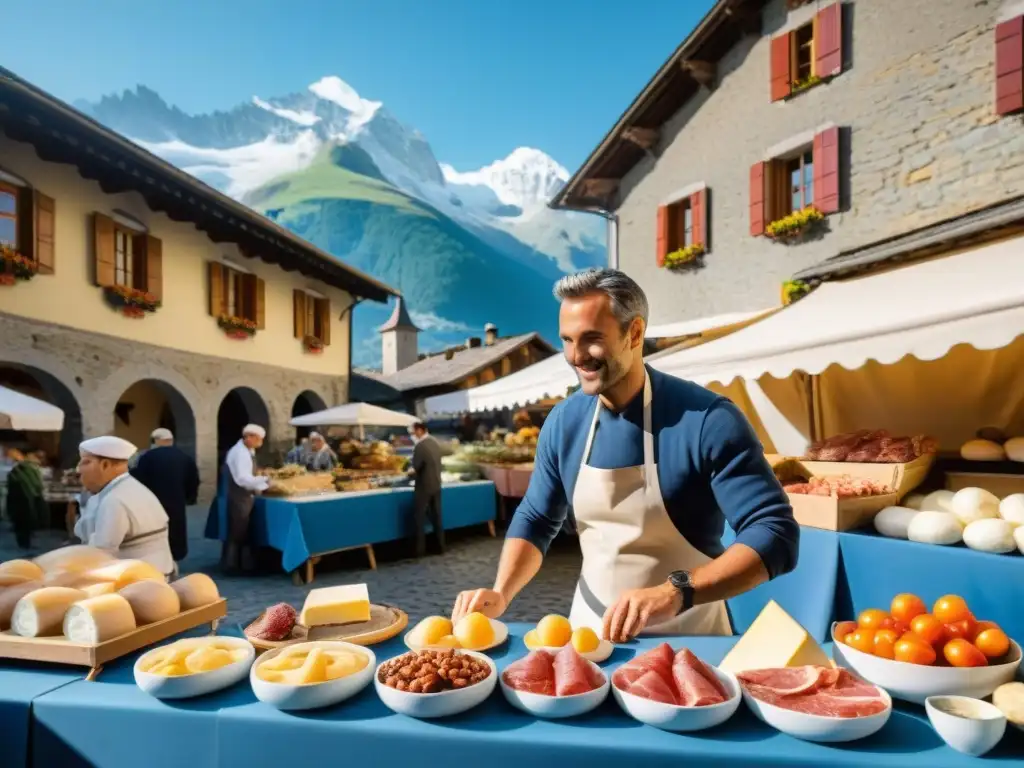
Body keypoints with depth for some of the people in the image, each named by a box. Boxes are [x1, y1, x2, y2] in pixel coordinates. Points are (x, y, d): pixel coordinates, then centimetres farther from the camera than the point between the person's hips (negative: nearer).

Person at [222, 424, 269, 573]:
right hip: (239, 497, -10)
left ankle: (245, 563, 27)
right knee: (237, 533, 0)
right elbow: (242, 479, -28)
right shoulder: (240, 453, -21)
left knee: (244, 532, 17)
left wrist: (259, 487, 7)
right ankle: (232, 565, 10)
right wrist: (264, 480, -25)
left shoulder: (246, 451, 10)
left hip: (245, 496, 10)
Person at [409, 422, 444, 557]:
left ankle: (420, 550, 8)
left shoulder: (420, 446, -20)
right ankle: (440, 547, 18)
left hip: (424, 487, -7)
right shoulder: (435, 443, 6)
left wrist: (411, 471, 1)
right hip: (436, 485, 7)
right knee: (436, 517, 13)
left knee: (420, 518, 3)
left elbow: (415, 467, -20)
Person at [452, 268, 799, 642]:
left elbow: (775, 534, -23)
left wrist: (675, 592, -37)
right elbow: (534, 520, 3)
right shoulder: (563, 422, -7)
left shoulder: (706, 420, -22)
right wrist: (501, 593, -13)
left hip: (687, 637, -4)